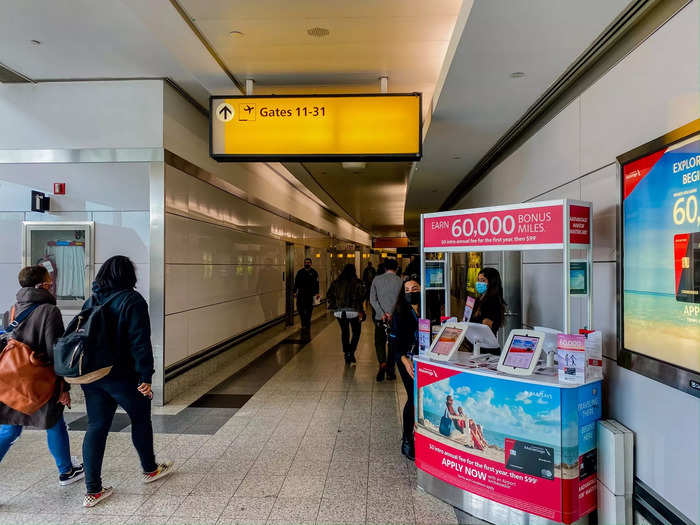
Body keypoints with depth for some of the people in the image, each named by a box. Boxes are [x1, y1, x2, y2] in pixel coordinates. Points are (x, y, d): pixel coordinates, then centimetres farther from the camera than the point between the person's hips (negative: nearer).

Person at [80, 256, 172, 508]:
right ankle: (150, 469, 32)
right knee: (140, 420, 14)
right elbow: (140, 341, -20)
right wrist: (146, 376, -17)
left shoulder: (91, 301, 7)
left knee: (96, 427, 11)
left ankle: (93, 490, 14)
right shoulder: (132, 300, -14)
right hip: (122, 376, -6)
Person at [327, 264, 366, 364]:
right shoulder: (357, 283, -5)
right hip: (353, 311, -3)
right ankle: (351, 352, 0)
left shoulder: (336, 282, 5)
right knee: (356, 332, 12)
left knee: (344, 332, 15)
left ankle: (347, 354, 15)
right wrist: (360, 311, -2)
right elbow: (361, 297, -8)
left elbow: (330, 295, 4)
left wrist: (334, 306, 11)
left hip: (339, 311, 3)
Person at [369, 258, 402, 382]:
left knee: (379, 342, 9)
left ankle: (382, 364, -14)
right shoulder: (400, 281, -3)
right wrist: (391, 314, -7)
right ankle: (390, 371, 15)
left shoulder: (377, 279, 1)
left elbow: (372, 299, -5)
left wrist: (382, 313, -8)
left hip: (380, 317, 0)